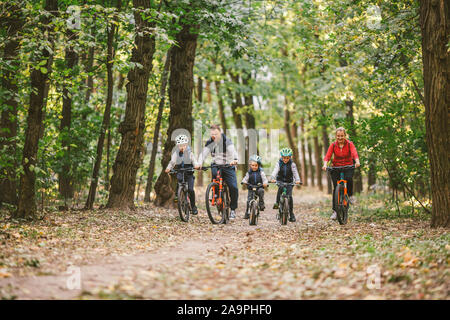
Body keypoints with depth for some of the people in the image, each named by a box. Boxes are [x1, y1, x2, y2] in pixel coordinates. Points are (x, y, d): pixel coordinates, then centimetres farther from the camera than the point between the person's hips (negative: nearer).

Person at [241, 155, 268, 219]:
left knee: (261, 190, -35)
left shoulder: (261, 172, 2)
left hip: (259, 187, -1)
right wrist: (244, 181, -24)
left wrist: (265, 183, -29)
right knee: (249, 200, -10)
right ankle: (247, 213, 4)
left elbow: (264, 179, -7)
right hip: (251, 189, 1)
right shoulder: (249, 173, 6)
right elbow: (246, 178, 1)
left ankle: (261, 204, -21)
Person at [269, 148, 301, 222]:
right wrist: (272, 178, -44)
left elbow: (295, 172, -22)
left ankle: (291, 214, -3)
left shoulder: (292, 164, -9)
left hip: (289, 182, 0)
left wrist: (297, 180, -42)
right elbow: (275, 171, -24)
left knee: (289, 196, -13)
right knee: (280, 187, -33)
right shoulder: (279, 163, -9)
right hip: (280, 181, 0)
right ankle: (277, 203, -17)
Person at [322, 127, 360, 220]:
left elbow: (354, 153, -23)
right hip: (336, 167, 1)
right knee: (335, 187, -7)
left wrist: (357, 162, -43)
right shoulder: (333, 145, -3)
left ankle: (350, 195, -3)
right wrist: (325, 164, -35)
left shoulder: (349, 144, -7)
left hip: (348, 167, -1)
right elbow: (327, 156, -14)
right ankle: (335, 210, 1)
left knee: (349, 178, -33)